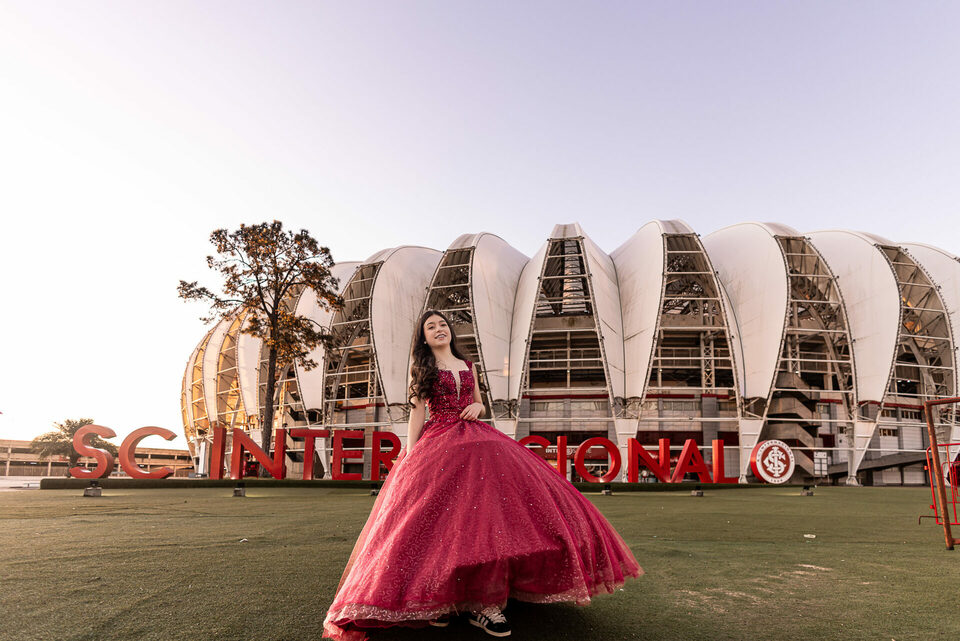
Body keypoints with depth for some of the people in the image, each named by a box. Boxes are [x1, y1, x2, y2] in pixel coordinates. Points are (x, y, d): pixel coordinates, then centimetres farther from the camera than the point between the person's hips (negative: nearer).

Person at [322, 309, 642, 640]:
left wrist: (478, 406, 0)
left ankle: (483, 603, -12)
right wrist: (409, 454, -4)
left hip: (477, 442, 3)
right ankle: (438, 600, 0)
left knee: (487, 508, -14)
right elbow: (418, 412, 4)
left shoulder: (468, 366, 19)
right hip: (438, 444, -3)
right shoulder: (422, 368, 9)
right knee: (440, 517, -13)